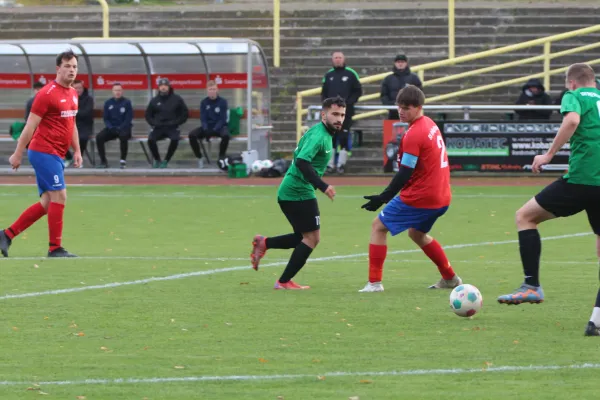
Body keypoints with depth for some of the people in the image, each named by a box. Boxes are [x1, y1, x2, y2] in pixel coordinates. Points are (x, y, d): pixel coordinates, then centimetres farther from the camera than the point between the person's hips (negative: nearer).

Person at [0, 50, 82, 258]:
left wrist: (77, 151, 16)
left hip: (56, 155, 9)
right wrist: (17, 154, -12)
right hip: (44, 152, -9)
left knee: (47, 203, 8)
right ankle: (55, 248, -5)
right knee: (59, 197, -11)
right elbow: (30, 126, -12)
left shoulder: (72, 94, 13)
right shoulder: (47, 94, -12)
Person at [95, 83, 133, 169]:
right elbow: (106, 119, 9)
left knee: (123, 136, -38)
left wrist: (120, 128, -19)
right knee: (99, 137, -24)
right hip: (111, 128, 3)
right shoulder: (108, 103, 8)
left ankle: (123, 160, -26)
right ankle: (103, 161, -16)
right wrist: (110, 127, -11)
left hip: (124, 128, -3)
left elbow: (129, 119, -6)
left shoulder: (127, 102, -1)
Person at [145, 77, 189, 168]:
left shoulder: (177, 99, 3)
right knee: (151, 139, -28)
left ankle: (166, 161, -13)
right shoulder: (154, 101, 9)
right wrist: (154, 123, -3)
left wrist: (175, 123, -9)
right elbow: (148, 115, 16)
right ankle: (157, 160, -2)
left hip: (172, 128, -2)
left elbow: (184, 115, 5)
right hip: (158, 128, 2)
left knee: (175, 139, -34)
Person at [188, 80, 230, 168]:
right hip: (207, 127, 3)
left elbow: (223, 119, -9)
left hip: (220, 126, -3)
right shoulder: (204, 103, 4)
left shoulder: (222, 102, -4)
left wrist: (214, 130, -24)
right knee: (192, 135, -23)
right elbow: (203, 119, 0)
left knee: (225, 135, -38)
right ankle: (199, 158, -10)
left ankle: (221, 157, -18)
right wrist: (206, 130, -20)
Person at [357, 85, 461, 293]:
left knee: (378, 227, 2)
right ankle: (450, 278, 34)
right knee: (417, 233, 31)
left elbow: (405, 174, -19)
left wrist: (383, 198, -15)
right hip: (441, 197, 9)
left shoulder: (413, 135, -18)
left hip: (418, 197, -9)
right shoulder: (431, 125, 9)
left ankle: (374, 282, -3)